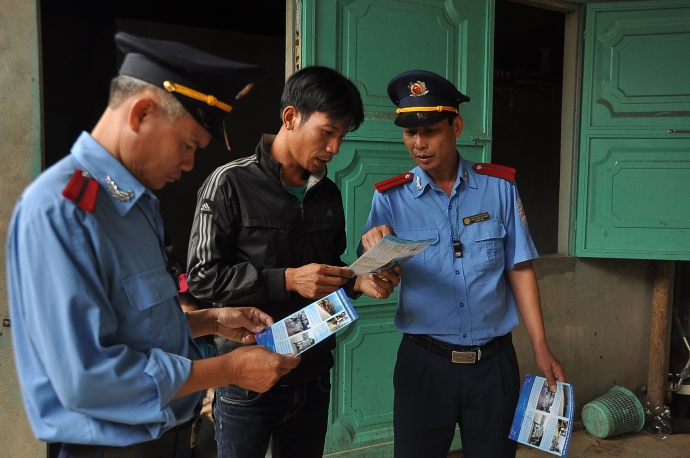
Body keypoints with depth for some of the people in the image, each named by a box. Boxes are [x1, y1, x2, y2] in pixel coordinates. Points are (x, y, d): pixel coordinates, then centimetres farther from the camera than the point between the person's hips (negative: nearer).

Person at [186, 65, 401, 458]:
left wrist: (358, 282, -5)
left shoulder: (329, 194, 7)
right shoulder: (232, 183, -10)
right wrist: (286, 280, -20)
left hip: (313, 377, 5)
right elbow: (202, 276, -13)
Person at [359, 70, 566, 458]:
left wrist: (541, 348, 0)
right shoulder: (391, 198, -4)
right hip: (424, 362, 0)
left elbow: (520, 270, 2)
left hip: (494, 361, 1)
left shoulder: (499, 187, -2)